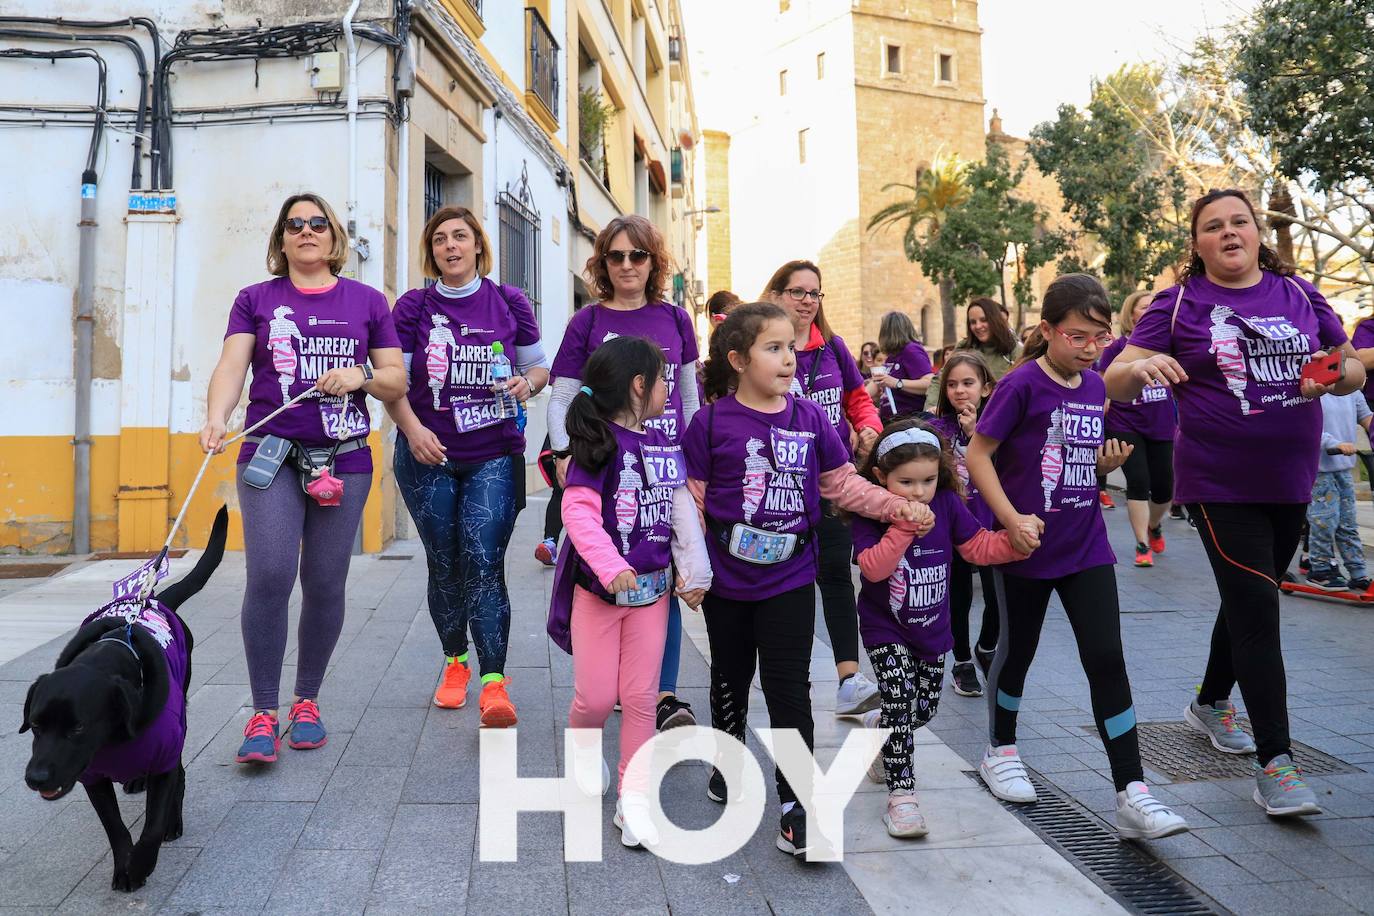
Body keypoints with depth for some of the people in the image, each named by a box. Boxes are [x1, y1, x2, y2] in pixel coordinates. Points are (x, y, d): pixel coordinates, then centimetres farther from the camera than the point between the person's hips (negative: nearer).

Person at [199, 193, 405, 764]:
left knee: (324, 583, 2)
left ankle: (307, 701, 21)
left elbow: (397, 381, 10)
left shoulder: (367, 302, 11)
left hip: (344, 460, 1)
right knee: (269, 575, -14)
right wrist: (216, 418, -23)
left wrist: (362, 376, -11)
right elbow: (231, 366, -4)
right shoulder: (256, 299, 10)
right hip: (270, 456, -1)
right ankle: (264, 713, -1)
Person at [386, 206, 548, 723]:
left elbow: (539, 365, 14)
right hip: (428, 457, 1)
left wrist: (527, 383, -10)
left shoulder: (509, 303, 6)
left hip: (495, 456, -1)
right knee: (444, 564, 9)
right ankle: (455, 663, 30)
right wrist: (412, 429, -14)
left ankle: (494, 685, -13)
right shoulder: (413, 307, 5)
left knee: (484, 561, -13)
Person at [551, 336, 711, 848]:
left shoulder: (664, 445, 7)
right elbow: (578, 510, -21)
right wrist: (610, 565, -31)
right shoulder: (599, 442, -12)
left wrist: (695, 571, 3)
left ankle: (632, 800, 17)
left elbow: (683, 511, 8)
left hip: (652, 589, 5)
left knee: (641, 697, 6)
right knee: (596, 696, 3)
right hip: (599, 589, -5)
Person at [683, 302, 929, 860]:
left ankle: (795, 812, 6)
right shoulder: (712, 422, -9)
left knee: (790, 691, 0)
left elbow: (843, 484, 5)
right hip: (727, 580, 0)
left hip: (790, 579, 1)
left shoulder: (810, 418, -1)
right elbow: (692, 500, -6)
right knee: (730, 679, 19)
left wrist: (899, 506, -5)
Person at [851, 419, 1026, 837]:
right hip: (886, 629, -4)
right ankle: (901, 795, -5)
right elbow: (873, 567, -29)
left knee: (924, 708, 13)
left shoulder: (947, 504, -7)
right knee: (899, 697, -17)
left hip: (932, 628, 5)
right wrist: (903, 524, -34)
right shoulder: (871, 513, -18)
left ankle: (878, 727, 46)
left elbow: (979, 547, -6)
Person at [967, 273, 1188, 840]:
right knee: (1017, 650, 13)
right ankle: (1001, 751, 35)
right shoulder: (1022, 384, -13)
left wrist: (1109, 463, -5)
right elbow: (977, 456, -13)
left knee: (1107, 660, -3)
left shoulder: (1097, 387, 6)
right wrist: (1013, 519, -21)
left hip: (1086, 548, 4)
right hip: (1028, 546, -4)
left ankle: (1132, 796, 1)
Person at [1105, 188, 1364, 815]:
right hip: (1219, 487, -5)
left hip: (1290, 481, 5)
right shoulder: (1180, 304, -3)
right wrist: (1141, 366, -33)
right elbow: (1114, 384, -10)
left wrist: (1337, 374, -11)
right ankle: (1275, 764, -1)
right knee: (1257, 612, -9)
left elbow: (1354, 369, 12)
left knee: (1249, 599, 19)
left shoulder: (1299, 294, 7)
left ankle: (1211, 703, 41)